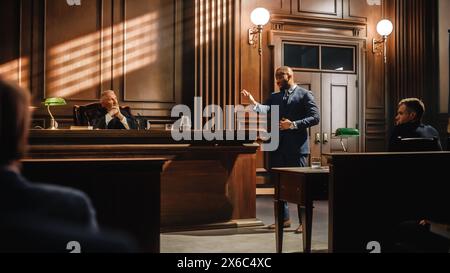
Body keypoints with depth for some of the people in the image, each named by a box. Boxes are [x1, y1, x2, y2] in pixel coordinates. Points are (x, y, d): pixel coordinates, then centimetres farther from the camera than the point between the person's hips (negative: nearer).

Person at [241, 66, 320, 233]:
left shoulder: (304, 94, 1)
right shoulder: (274, 97, 14)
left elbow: (315, 117, -8)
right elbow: (265, 109, -5)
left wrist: (293, 124, -17)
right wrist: (253, 102, -26)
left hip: (296, 147, -5)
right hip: (278, 146, 6)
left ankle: (304, 221, 10)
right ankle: (284, 219, 24)